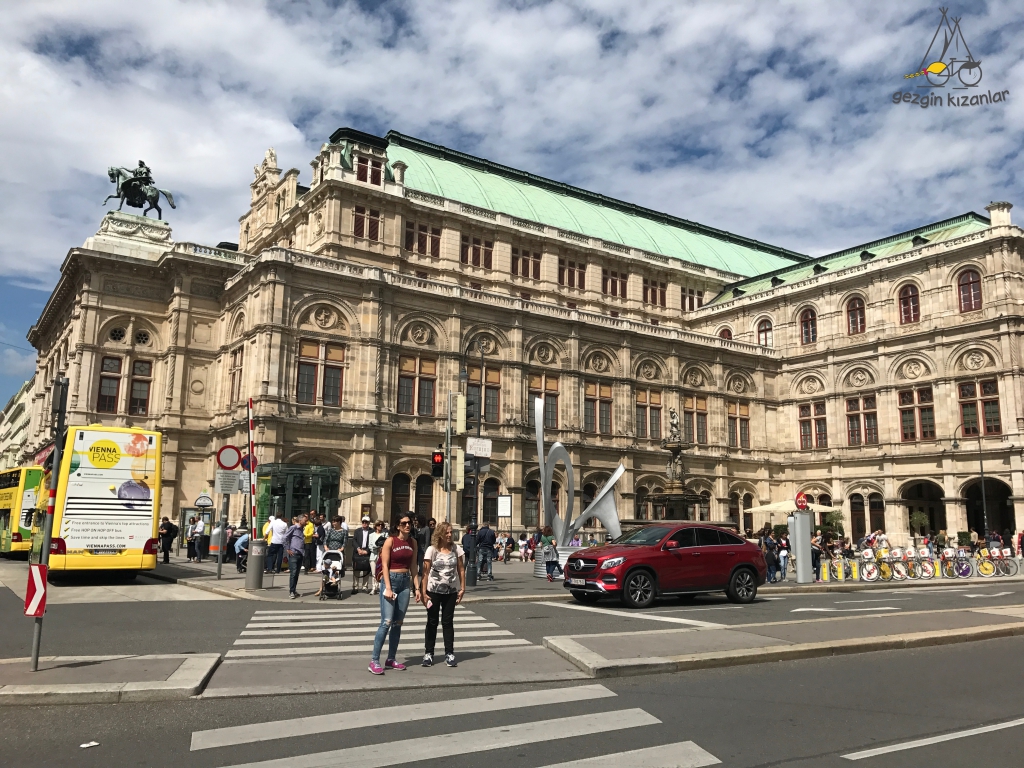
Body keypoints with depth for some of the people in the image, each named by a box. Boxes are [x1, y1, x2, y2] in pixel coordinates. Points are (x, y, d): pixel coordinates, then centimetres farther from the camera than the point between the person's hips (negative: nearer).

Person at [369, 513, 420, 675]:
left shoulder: (413, 542, 8)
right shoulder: (390, 541, -8)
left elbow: (413, 567, 11)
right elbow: (385, 565, -10)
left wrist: (416, 587, 7)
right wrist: (388, 588, -16)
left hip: (406, 582, 6)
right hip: (391, 579, -6)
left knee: (398, 624, 9)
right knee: (386, 622, -11)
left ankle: (391, 659, 17)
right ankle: (374, 661, -6)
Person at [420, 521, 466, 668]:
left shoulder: (456, 548, -1)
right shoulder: (432, 549, -9)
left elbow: (461, 570, 4)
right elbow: (425, 572, -9)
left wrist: (462, 588, -1)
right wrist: (423, 592, -13)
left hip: (451, 591, 2)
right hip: (433, 591, -2)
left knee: (448, 622, 7)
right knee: (432, 622, 8)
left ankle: (449, 654, 13)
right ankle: (428, 653, 16)